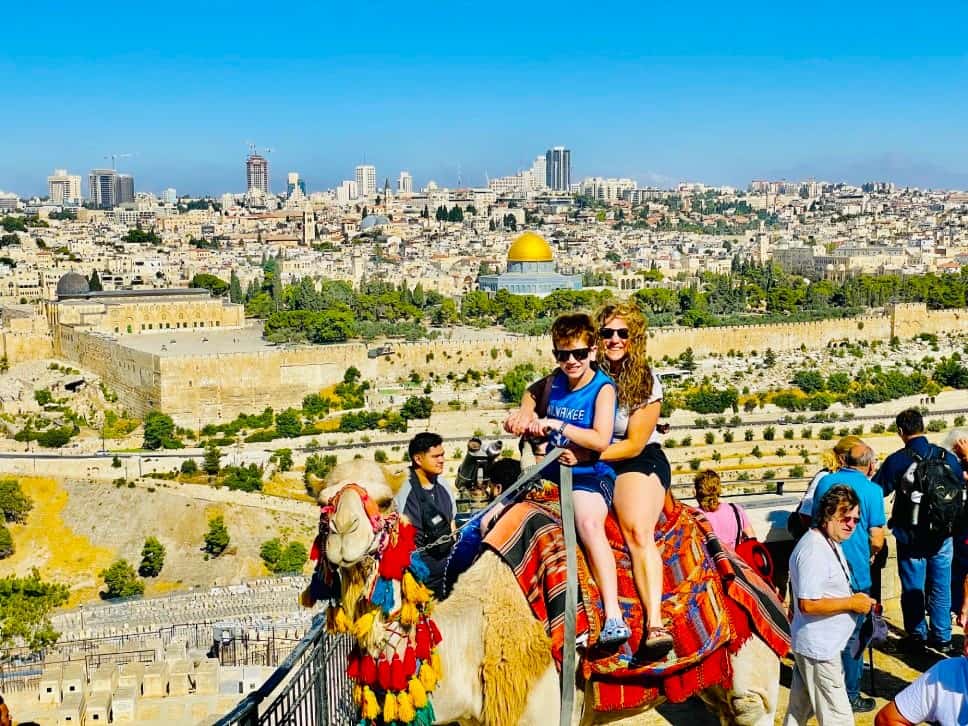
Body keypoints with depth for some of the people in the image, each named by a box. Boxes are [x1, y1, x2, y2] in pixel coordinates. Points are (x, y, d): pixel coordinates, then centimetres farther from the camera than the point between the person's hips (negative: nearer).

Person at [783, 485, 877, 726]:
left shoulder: (830, 543, 10)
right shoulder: (813, 550, -23)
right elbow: (808, 604, -27)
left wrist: (857, 600, 7)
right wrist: (852, 603, -19)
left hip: (815, 644, 11)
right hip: (819, 649, -11)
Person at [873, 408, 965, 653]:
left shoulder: (896, 460, -15)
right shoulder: (947, 457, -5)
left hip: (911, 537, -3)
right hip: (942, 537, 3)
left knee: (913, 588, 11)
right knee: (940, 587, 14)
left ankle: (917, 636, 19)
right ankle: (942, 637, 22)